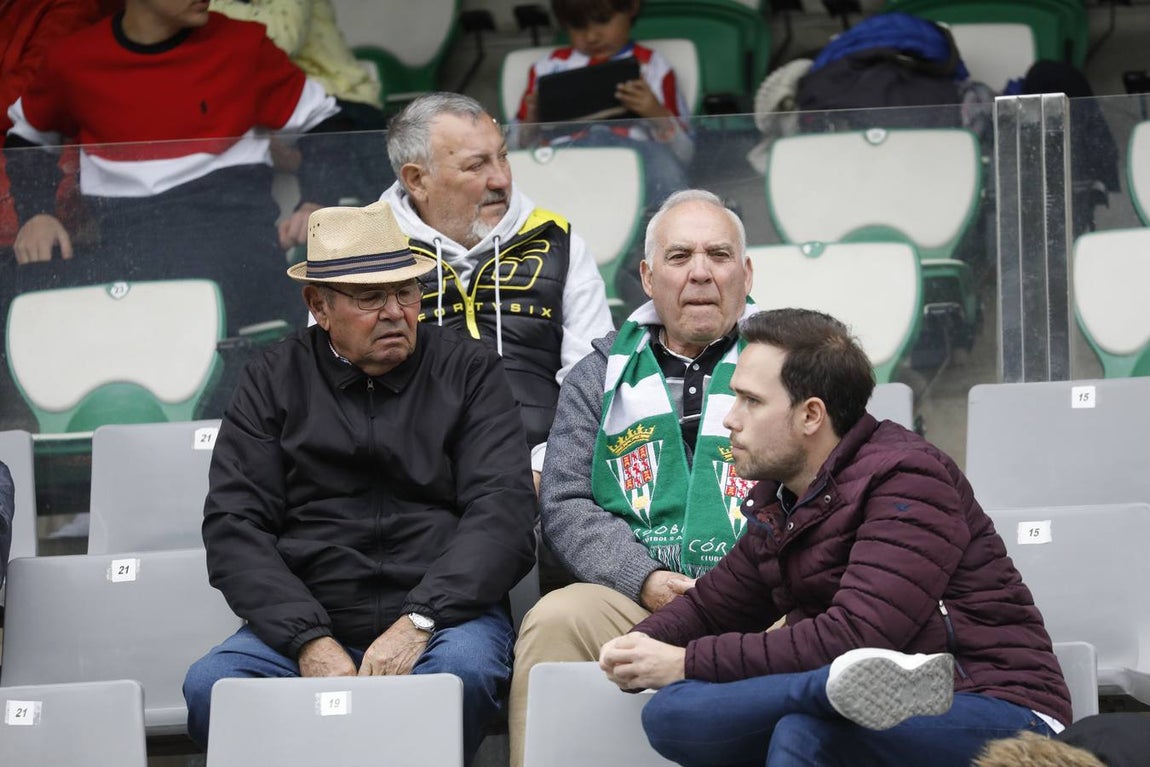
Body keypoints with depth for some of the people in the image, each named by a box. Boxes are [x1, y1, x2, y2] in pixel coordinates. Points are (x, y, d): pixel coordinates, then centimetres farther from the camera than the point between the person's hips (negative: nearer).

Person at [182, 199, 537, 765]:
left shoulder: (468, 372, 9)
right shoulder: (273, 381, 12)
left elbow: (503, 512, -2)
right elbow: (233, 527, 3)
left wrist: (419, 621, -17)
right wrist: (309, 640, -13)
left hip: (440, 613, -1)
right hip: (305, 618, 1)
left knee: (463, 668, -36)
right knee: (209, 686, -28)